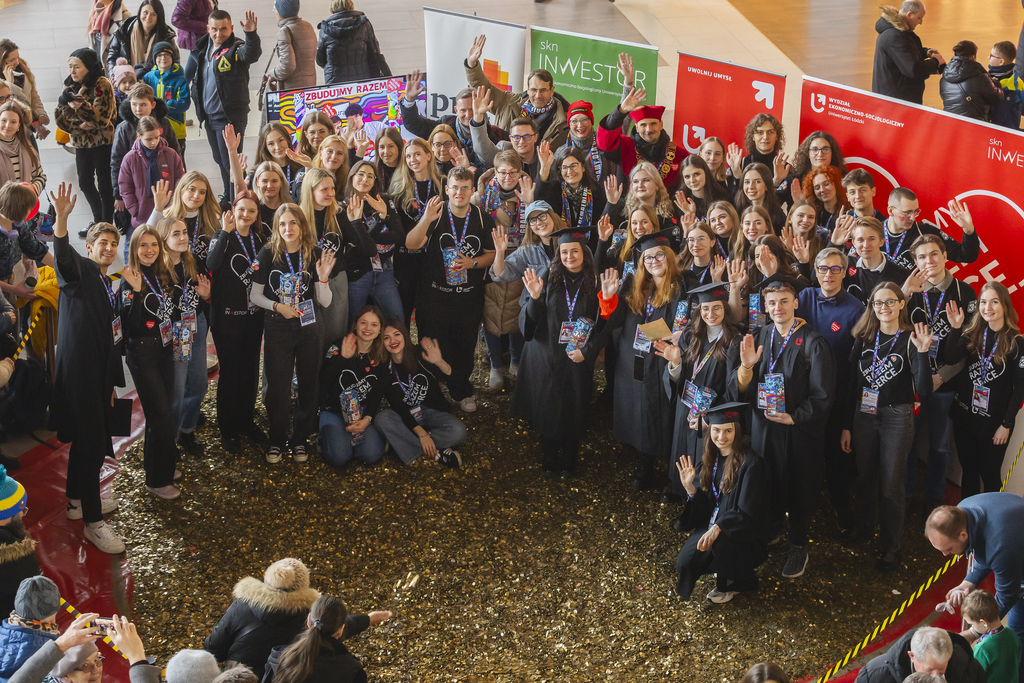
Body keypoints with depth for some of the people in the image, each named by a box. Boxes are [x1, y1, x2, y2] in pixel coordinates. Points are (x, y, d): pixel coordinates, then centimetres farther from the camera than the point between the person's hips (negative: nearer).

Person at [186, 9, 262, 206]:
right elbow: (189, 76, 23)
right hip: (209, 116, 8)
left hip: (230, 116, -8)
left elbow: (252, 53, -35)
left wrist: (251, 34, -52)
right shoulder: (203, 49, 10)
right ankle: (228, 196, 32)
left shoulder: (236, 48, -12)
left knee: (230, 162, -7)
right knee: (220, 160, 19)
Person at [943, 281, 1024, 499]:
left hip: (994, 422, -4)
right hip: (964, 416, 4)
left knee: (989, 475, 3)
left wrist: (1007, 424, -10)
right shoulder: (973, 334, 2)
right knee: (968, 471, 15)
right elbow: (950, 359, -11)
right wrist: (955, 328, -23)